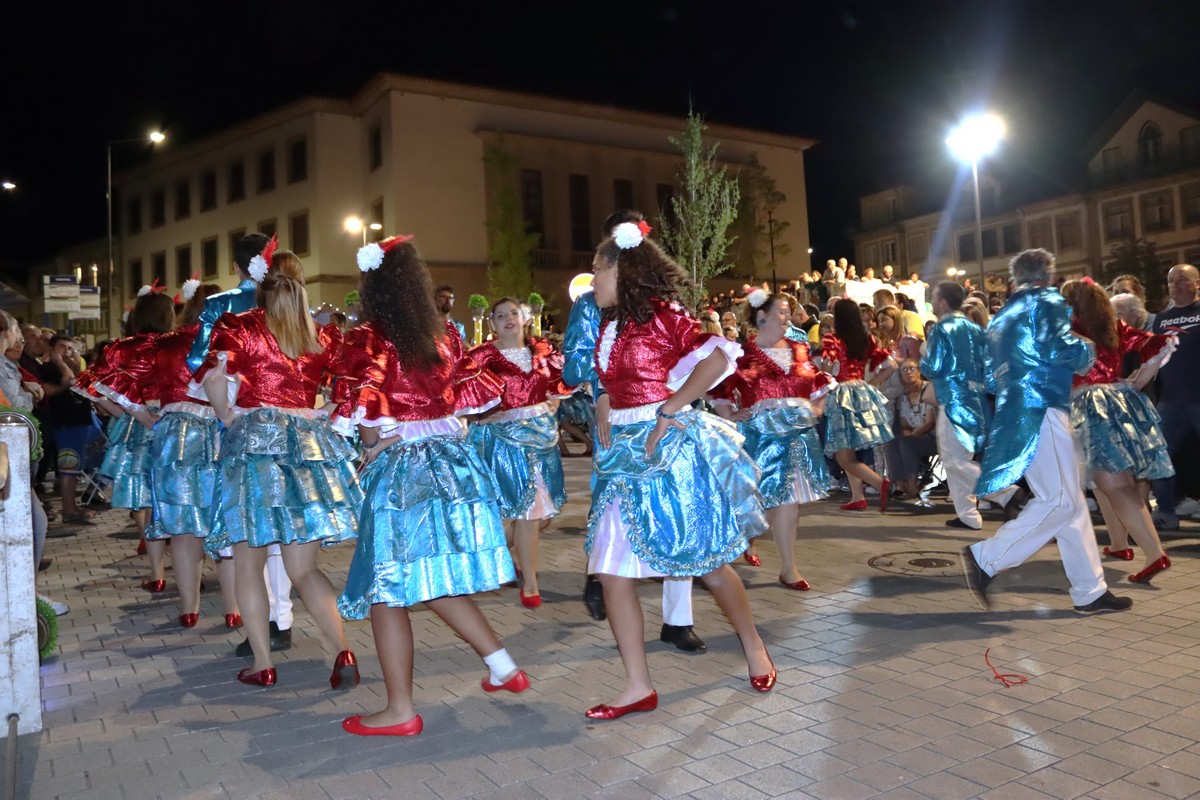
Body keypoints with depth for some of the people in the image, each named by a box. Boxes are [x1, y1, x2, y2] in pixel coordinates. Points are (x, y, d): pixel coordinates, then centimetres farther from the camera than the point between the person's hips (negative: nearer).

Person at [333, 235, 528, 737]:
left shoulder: (369, 340, -11)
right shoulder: (444, 334, 6)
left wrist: (373, 448, -1)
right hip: (452, 461, 6)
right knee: (437, 581, 20)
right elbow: (467, 394, 10)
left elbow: (366, 410, -18)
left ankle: (400, 711, 14)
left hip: (399, 469, -6)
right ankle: (502, 664, 20)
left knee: (388, 591, 6)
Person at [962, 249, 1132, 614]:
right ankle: (985, 559, -11)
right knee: (1060, 500, -10)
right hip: (1040, 409, -9)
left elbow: (992, 378, 23)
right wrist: (1087, 350, 3)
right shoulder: (1047, 302, 0)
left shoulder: (1002, 317, 23)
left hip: (1016, 413, 9)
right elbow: (1058, 349, -16)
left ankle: (1090, 591, 11)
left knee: (1070, 501, 10)